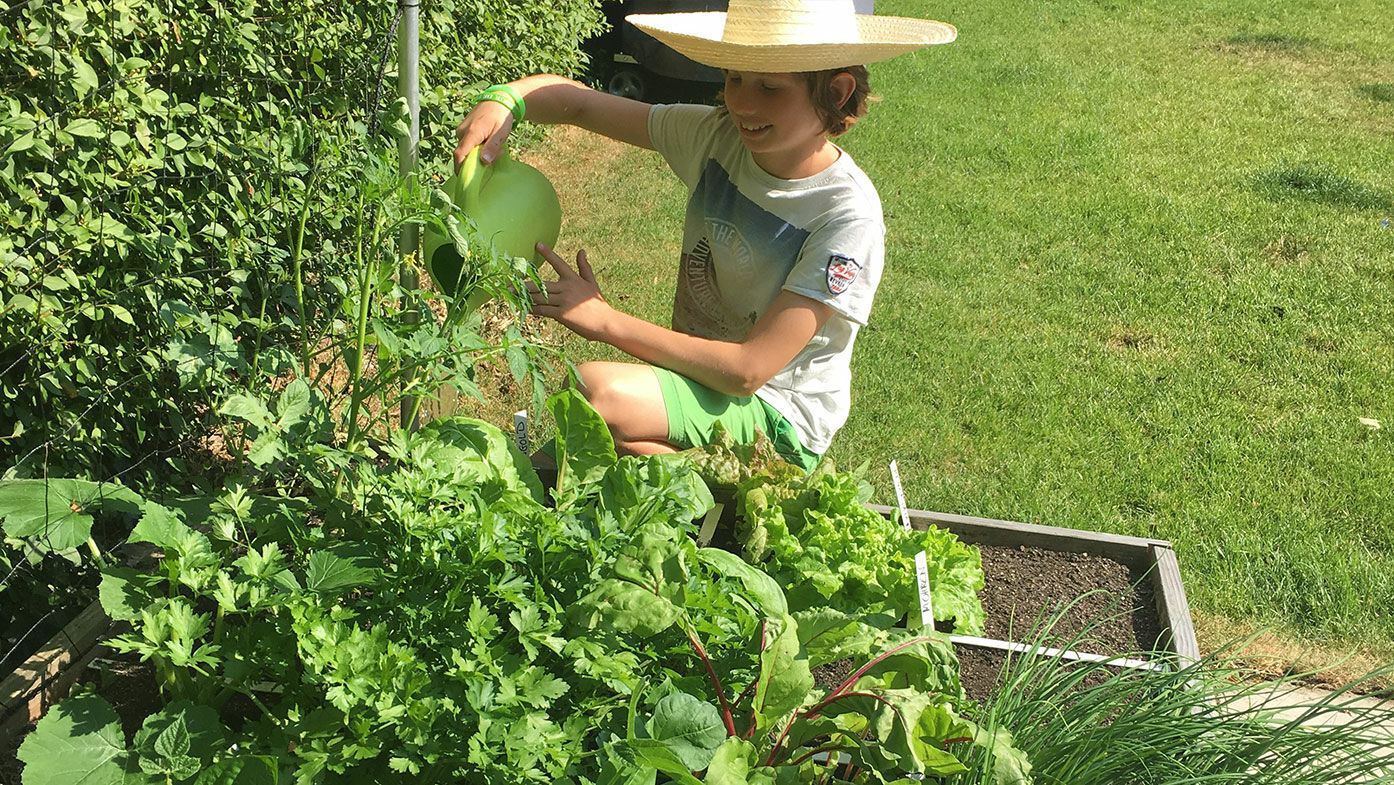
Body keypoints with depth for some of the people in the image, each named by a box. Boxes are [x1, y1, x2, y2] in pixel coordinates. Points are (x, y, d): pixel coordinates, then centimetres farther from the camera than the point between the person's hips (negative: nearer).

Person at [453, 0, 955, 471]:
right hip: (696, 372, 7)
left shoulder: (848, 216, -22)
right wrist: (504, 100, -21)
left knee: (593, 391, -30)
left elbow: (749, 369, -24)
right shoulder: (717, 136, -5)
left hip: (777, 420, -7)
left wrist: (604, 319, -22)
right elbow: (578, 103, 2)